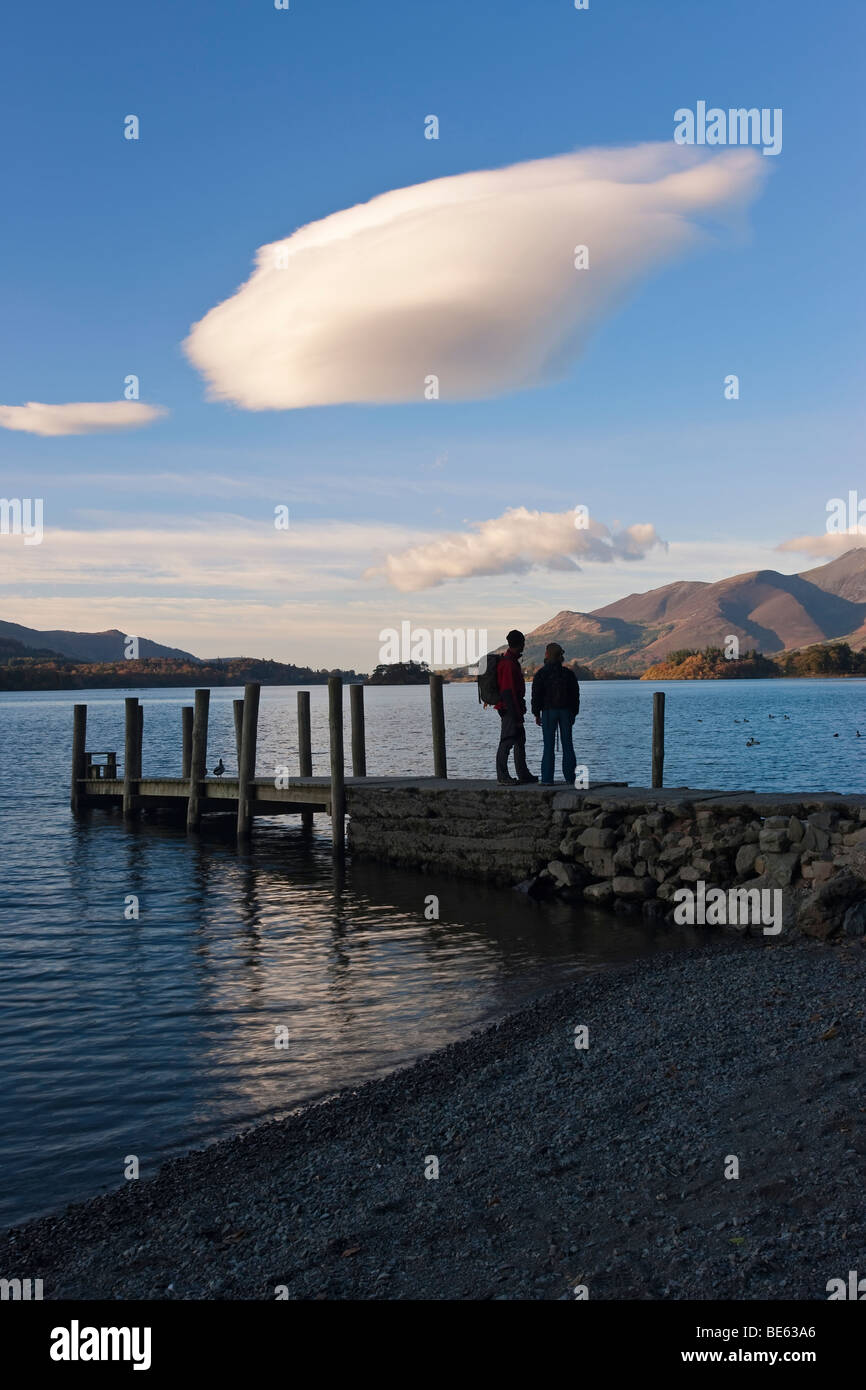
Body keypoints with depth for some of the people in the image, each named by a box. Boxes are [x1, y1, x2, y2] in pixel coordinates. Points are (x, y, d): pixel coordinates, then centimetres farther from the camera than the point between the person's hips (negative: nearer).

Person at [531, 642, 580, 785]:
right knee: (567, 744, 8)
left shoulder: (541, 674, -5)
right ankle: (570, 776, 9)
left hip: (549, 711, -3)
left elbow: (536, 695, -5)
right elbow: (575, 694, 9)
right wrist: (574, 713, 16)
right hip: (566, 712, 3)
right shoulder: (569, 673, 5)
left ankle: (547, 779, -6)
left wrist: (536, 714, 2)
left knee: (549, 745, -3)